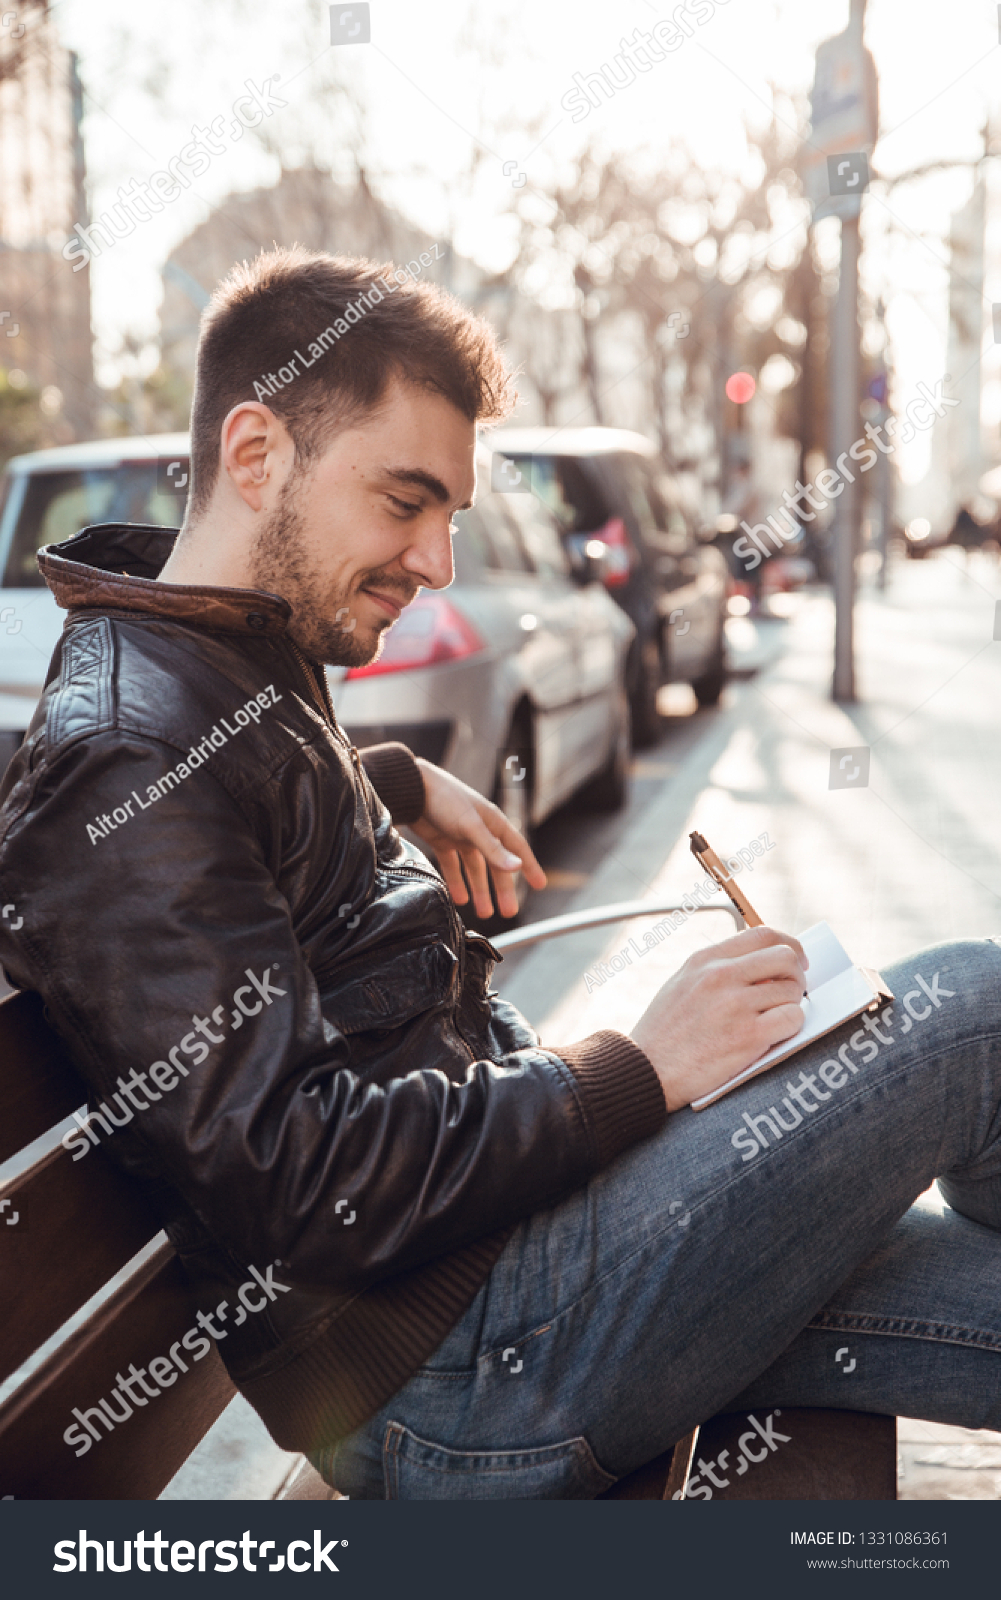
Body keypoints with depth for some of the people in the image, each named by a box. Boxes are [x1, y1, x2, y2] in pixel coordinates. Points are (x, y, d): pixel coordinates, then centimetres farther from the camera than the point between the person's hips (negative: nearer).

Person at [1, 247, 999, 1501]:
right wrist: (640, 1069, -18)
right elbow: (289, 1186, -25)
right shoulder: (121, 754, -19)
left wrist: (399, 784, 30)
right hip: (446, 1372, -10)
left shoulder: (232, 672, 13)